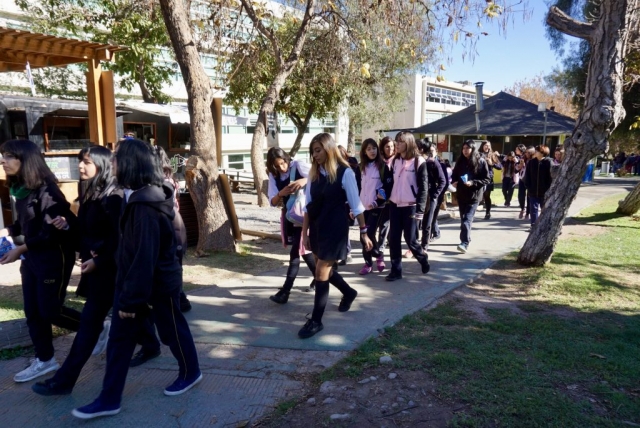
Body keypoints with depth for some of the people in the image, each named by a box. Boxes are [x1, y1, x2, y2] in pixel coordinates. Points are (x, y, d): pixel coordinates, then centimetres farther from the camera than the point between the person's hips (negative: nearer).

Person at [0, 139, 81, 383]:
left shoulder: (45, 189, -19)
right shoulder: (20, 189, 7)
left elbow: (52, 232, -21)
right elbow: (25, 224, 15)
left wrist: (20, 249, -22)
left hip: (54, 257, -9)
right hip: (32, 256, 9)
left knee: (50, 311, -2)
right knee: (33, 311, 13)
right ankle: (44, 360, 27)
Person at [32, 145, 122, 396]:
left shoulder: (111, 197, -16)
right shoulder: (90, 194, 11)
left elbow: (119, 236, -19)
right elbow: (87, 230, 15)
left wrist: (99, 261, -19)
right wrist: (68, 224, -2)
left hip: (108, 268, -9)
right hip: (93, 265, 9)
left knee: (89, 321, -3)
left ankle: (64, 379, 3)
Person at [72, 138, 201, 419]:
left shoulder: (145, 206, -27)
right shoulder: (139, 198, 4)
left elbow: (145, 257, -28)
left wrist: (131, 299, -22)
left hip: (158, 284, -9)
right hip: (132, 280, 9)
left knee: (172, 331, 13)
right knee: (119, 339, 11)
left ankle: (190, 373, 37)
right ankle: (109, 400, 22)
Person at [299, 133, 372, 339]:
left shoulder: (345, 172, -12)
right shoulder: (314, 173, 4)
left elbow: (356, 205, -8)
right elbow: (308, 205, 7)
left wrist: (363, 232, -6)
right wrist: (305, 232, 5)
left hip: (335, 228, -6)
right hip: (317, 228, 7)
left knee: (321, 273, -4)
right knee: (324, 269, 18)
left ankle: (316, 321, 9)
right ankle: (349, 292, 46)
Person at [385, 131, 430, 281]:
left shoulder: (419, 161, -7)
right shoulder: (395, 161, 11)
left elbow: (423, 187, -9)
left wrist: (420, 210, -13)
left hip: (410, 207, -5)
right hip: (394, 205, 5)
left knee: (410, 239, 1)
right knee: (393, 239, 2)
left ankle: (423, 260, 29)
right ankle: (396, 270, 12)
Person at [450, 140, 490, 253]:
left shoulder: (481, 162, -7)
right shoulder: (460, 161, 6)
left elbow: (487, 179, -7)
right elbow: (454, 174, 18)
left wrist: (473, 183, -20)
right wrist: (454, 181, -4)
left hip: (474, 195, -5)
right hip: (461, 194, 5)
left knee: (467, 219, -14)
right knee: (463, 218, 13)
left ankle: (465, 243, -19)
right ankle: (466, 239, 28)